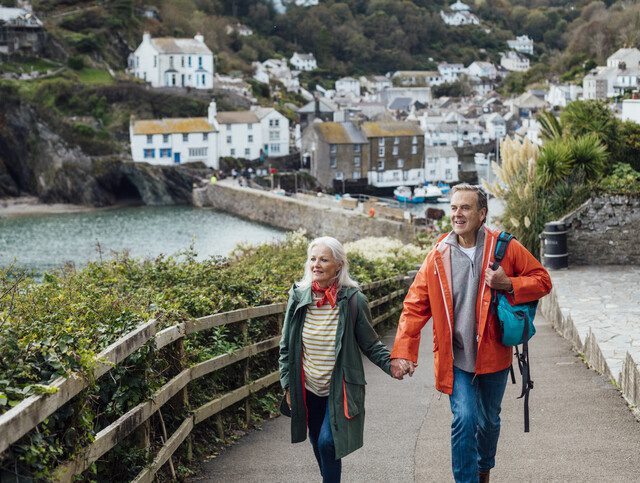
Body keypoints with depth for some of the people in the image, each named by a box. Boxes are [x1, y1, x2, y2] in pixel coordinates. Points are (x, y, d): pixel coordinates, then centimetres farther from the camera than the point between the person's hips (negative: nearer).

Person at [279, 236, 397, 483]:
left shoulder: (353, 300, -13)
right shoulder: (298, 297, -4)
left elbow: (370, 345, -4)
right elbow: (286, 346, 6)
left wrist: (392, 365, -20)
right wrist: (287, 384, 4)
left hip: (340, 389, -4)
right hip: (309, 388, 4)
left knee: (328, 442, -15)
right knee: (317, 443, 16)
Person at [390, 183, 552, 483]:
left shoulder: (505, 248, -6)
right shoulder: (438, 256, -5)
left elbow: (542, 280, 0)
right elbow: (415, 306, -2)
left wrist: (509, 285, -19)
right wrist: (402, 352, -11)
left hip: (492, 354, 1)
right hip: (455, 358, -1)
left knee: (489, 421, 18)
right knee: (465, 420, -15)